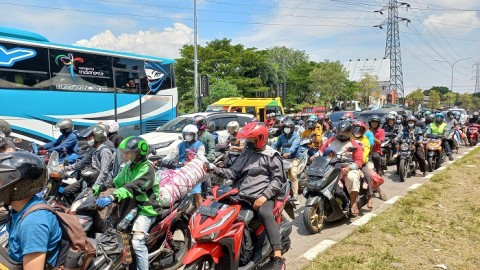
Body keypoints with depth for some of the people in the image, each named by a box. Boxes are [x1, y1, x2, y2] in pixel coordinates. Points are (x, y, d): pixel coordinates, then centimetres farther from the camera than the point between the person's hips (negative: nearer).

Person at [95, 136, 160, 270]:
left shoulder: (147, 169, -18)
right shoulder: (128, 166, 9)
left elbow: (133, 188, -32)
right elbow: (116, 182, 13)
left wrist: (112, 198, -43)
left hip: (145, 209, -9)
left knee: (137, 242, -21)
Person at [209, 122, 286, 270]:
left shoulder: (271, 156, 4)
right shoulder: (245, 155, 22)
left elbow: (278, 179, -4)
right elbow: (233, 172, 14)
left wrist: (264, 196, -18)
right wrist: (217, 170, -6)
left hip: (263, 195, -6)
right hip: (243, 194, 6)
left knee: (266, 214, -35)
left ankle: (278, 258, -37)